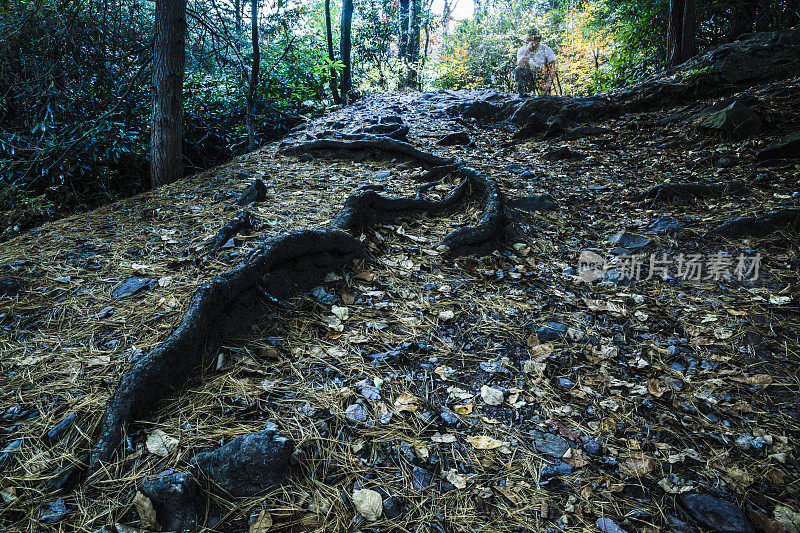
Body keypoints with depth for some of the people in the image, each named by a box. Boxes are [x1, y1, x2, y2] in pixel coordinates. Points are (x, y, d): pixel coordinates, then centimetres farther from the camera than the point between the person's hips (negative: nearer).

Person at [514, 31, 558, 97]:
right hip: (528, 77, 2)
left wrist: (549, 81, -24)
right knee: (518, 70, -27)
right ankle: (522, 93, -15)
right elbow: (521, 65, -25)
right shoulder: (522, 50, -8)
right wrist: (528, 50, -27)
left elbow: (554, 64, -14)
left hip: (542, 77, -2)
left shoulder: (545, 49, -8)